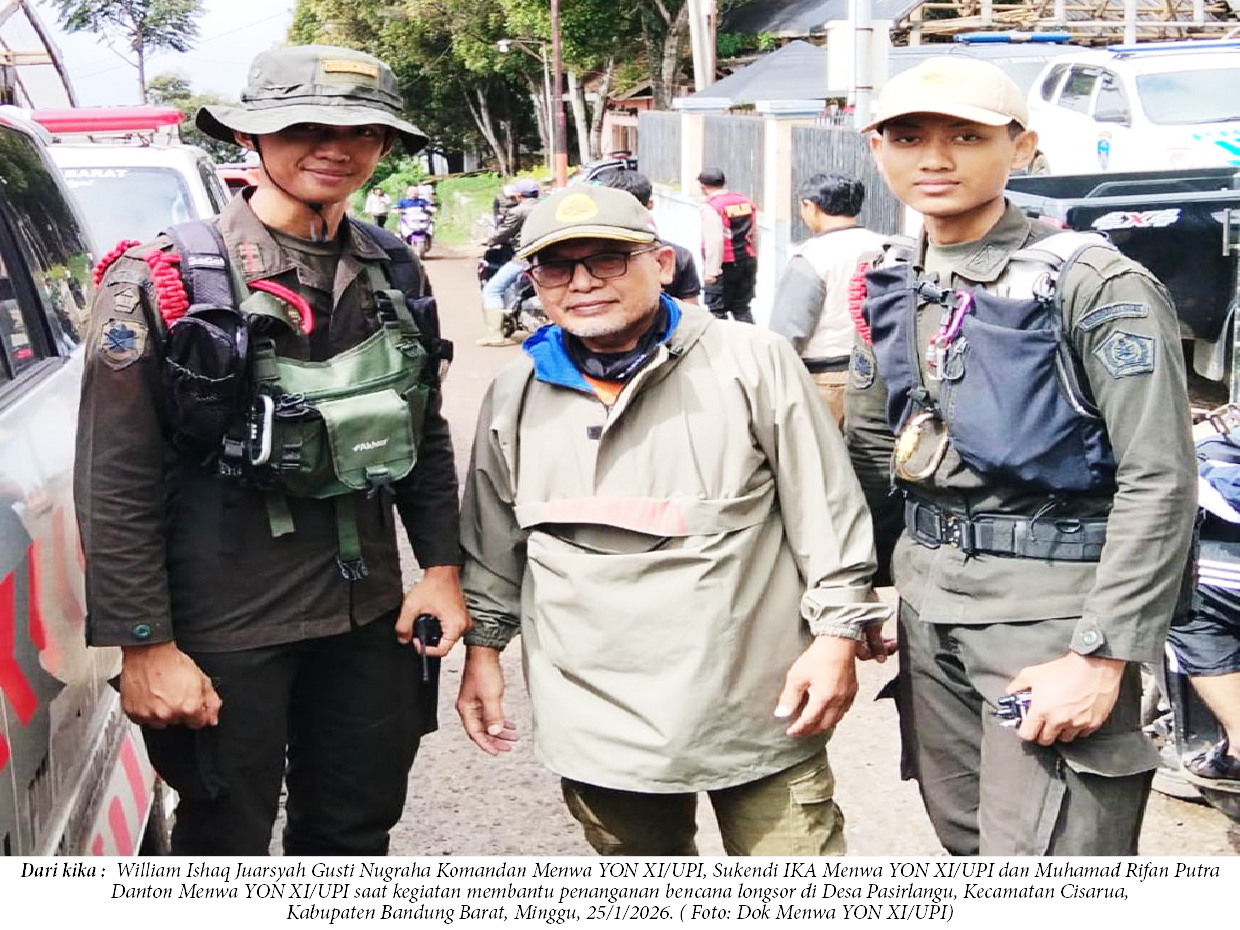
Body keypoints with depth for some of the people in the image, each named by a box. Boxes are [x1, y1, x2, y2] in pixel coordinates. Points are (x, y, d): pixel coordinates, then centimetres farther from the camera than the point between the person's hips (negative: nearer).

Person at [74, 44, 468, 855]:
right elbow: (116, 484, -13)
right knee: (228, 844, 10)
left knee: (356, 833, 18)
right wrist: (145, 645, -15)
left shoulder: (394, 274, 5)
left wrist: (441, 565, 6)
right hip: (224, 631, -5)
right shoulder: (167, 283, -12)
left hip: (369, 614, 5)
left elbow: (426, 437, 14)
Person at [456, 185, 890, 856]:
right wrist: (482, 646, 16)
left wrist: (838, 634, -3)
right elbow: (492, 542, 16)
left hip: (761, 708, -2)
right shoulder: (516, 395, 5)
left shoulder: (753, 365, -5)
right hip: (597, 719, 3)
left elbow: (827, 512, -1)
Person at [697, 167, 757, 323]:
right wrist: (753, 266, 19)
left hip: (725, 265, -7)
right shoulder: (747, 202, 9)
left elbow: (714, 241, -20)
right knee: (742, 309, 15)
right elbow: (754, 236, 13)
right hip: (748, 262, 7)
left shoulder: (710, 207, -13)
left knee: (717, 310, 1)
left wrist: (711, 271, -18)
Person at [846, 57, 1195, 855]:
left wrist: (1101, 656, -18)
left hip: (1051, 607, -6)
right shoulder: (891, 287, 9)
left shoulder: (1095, 285, -11)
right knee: (965, 838, 16)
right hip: (930, 599, 7)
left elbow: (1158, 481, -14)